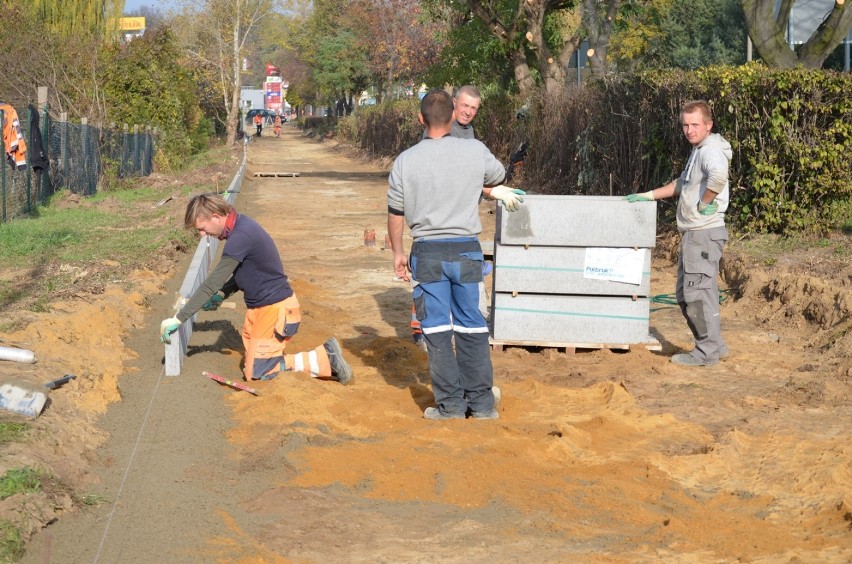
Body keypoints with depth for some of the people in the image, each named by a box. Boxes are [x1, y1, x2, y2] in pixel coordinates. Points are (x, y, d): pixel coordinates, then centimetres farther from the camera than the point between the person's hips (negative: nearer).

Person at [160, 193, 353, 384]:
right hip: (259, 308, 10)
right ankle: (324, 354, 8)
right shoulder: (239, 225, 5)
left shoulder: (241, 236, -25)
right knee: (253, 365, 9)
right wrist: (222, 294, 6)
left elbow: (212, 283, -25)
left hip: (276, 309, -10)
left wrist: (178, 319, -22)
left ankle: (323, 359, -1)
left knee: (257, 373, -8)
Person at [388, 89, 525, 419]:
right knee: (471, 327, 10)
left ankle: (450, 404, 7)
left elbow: (395, 213, 2)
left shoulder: (405, 161, -5)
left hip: (428, 252, -1)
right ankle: (481, 402, 15)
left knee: (438, 330, 6)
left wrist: (397, 252, 15)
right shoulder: (476, 152, -3)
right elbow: (498, 178, 18)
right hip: (467, 249, 1)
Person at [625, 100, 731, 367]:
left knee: (698, 292, -9)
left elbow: (719, 174, -38)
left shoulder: (711, 150, -14)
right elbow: (682, 184, 33)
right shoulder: (698, 150, 19)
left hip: (705, 233, -11)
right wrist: (648, 196, 28)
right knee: (686, 294, 14)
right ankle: (712, 345, 20)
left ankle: (708, 351, -2)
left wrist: (705, 202, -25)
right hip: (692, 234, 11)